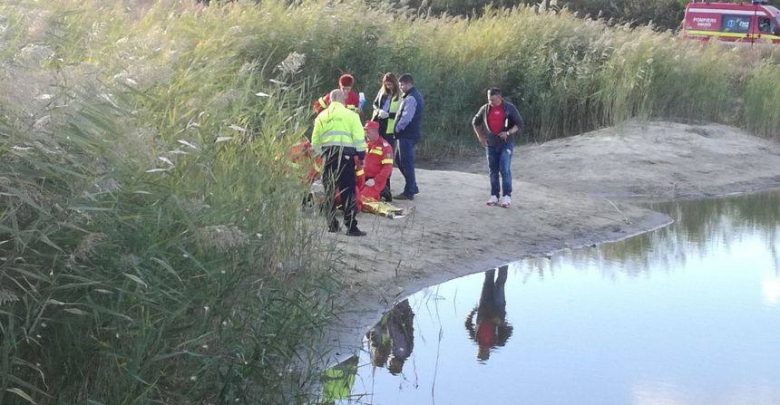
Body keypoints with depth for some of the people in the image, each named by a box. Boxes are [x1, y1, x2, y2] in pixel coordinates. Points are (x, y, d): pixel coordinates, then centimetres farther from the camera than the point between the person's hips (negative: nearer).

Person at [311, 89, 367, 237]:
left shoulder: (321, 116, 12)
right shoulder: (351, 115, 2)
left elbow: (315, 141, 11)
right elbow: (359, 138, -2)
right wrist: (361, 155, 5)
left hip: (327, 154, 3)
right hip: (346, 154, -3)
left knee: (329, 190, 13)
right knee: (348, 191, -2)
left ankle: (332, 224, 14)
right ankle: (351, 227, -7)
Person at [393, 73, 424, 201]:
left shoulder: (410, 98, -17)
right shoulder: (416, 95, 16)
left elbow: (406, 118, -23)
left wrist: (397, 129, -12)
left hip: (407, 135, -10)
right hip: (411, 134, 10)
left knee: (406, 163, -4)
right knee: (401, 161, 18)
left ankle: (409, 192, 1)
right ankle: (412, 187, 23)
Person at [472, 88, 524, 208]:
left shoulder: (509, 108, -6)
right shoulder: (485, 109, 3)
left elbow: (519, 124, -5)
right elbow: (475, 122, 18)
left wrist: (508, 133, -19)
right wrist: (480, 137, 9)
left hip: (506, 144, -4)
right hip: (490, 144, 4)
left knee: (505, 170, -9)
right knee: (493, 171, 8)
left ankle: (507, 196, -3)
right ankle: (494, 196, 17)